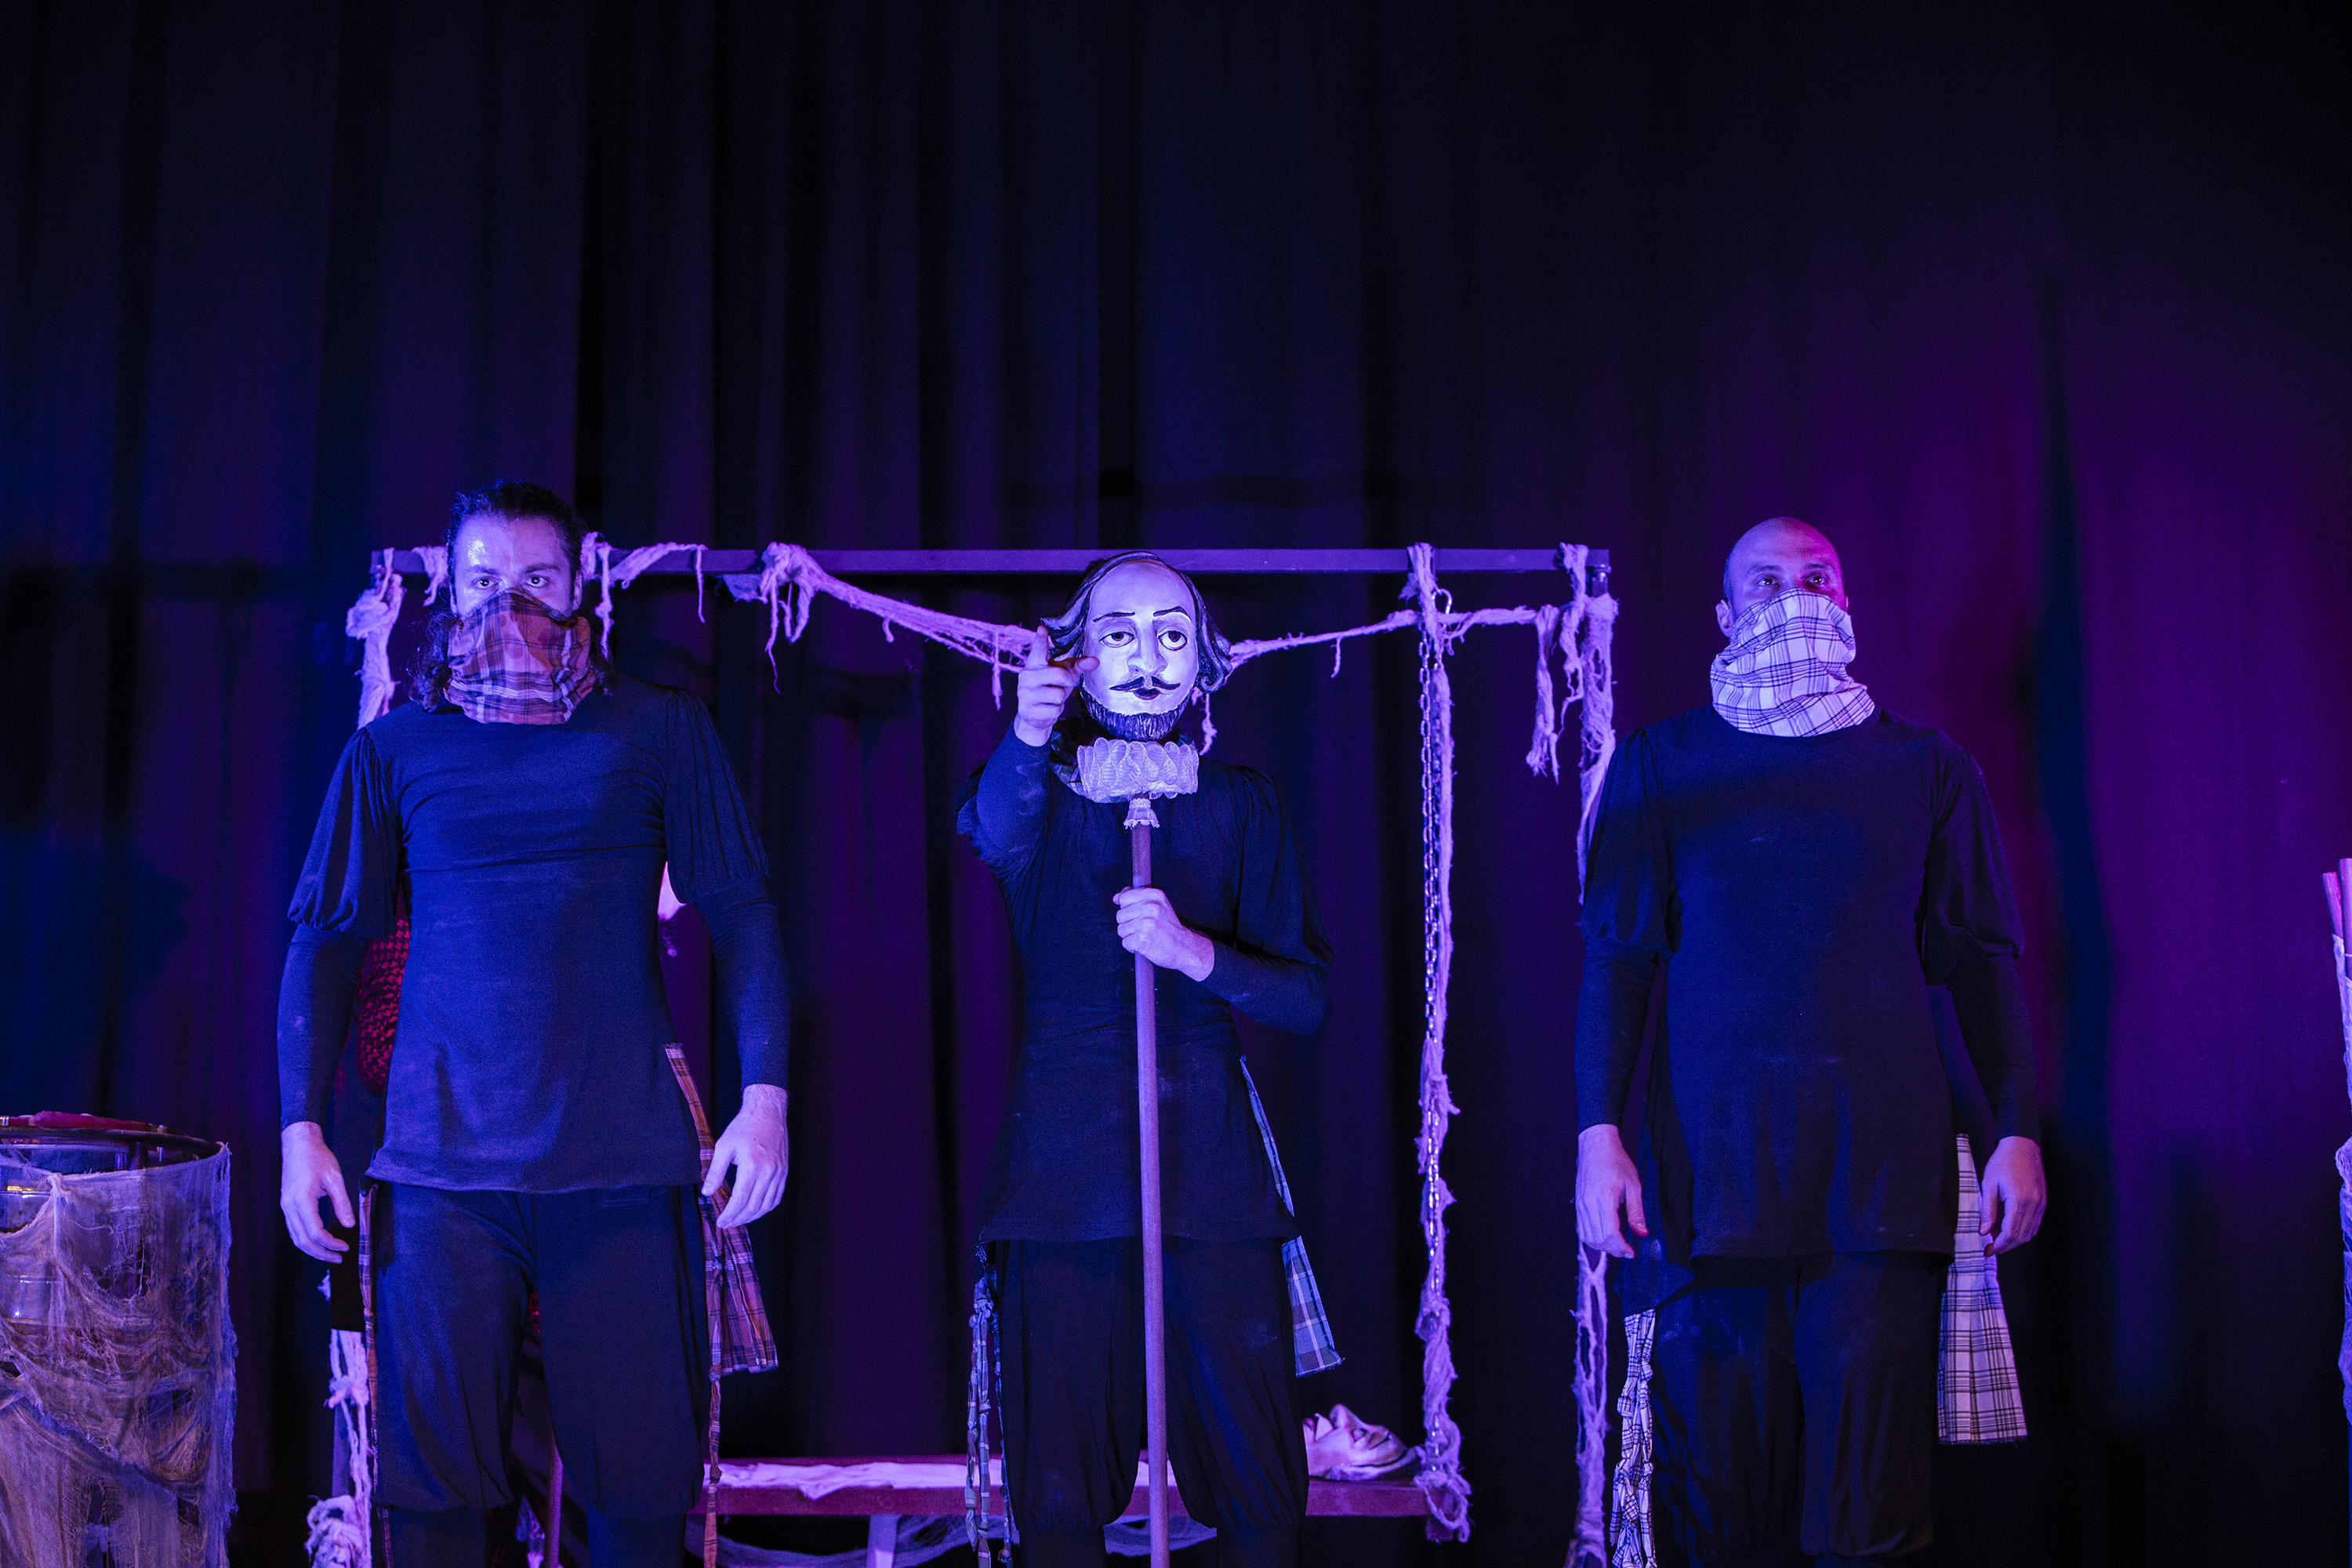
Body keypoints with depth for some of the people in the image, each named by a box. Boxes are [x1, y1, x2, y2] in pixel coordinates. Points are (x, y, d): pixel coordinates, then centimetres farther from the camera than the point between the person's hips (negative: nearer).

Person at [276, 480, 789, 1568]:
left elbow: (737, 911, 7)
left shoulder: (658, 730, 9)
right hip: (443, 1160, 1)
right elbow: (327, 936, 11)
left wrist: (765, 1095, -4)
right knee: (434, 1479, 0)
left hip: (627, 1158, 0)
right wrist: (300, 1129, 2)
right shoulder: (394, 750, 11)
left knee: (640, 1480, 2)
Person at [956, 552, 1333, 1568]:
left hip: (1210, 1153, 1)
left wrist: (1194, 952, -13)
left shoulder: (1239, 805, 12)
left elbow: (1306, 998, 6)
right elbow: (991, 836, -18)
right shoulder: (1045, 793, 9)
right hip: (1065, 1163, -1)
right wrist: (1027, 740, -39)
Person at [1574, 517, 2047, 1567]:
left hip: (1881, 1167, 0)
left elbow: (1981, 959, 12)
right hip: (1713, 1165, 0)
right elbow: (1617, 955, 6)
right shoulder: (1660, 765, 10)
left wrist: (2016, 1131, 2)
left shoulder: (1926, 767, 12)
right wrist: (1598, 1134, -4)